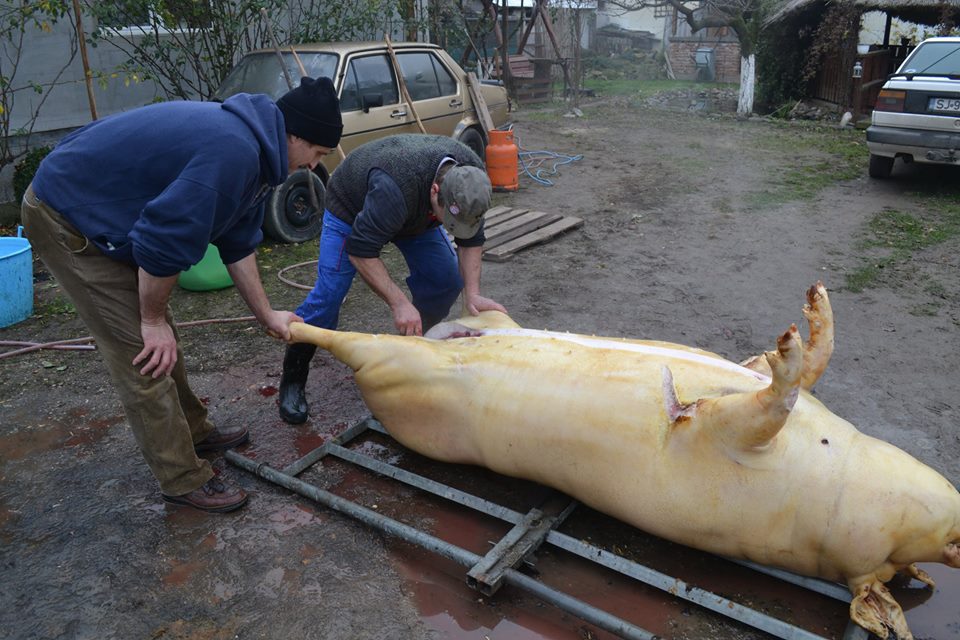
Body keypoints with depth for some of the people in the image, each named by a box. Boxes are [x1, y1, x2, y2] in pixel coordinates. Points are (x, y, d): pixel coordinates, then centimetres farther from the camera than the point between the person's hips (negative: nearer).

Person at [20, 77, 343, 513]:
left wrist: (266, 315, 13)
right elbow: (164, 242, -29)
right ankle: (184, 481, 4)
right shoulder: (233, 153, -31)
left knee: (159, 337, 17)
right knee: (145, 351, -8)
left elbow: (237, 243, 10)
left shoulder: (250, 143, 2)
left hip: (102, 210, 10)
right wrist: (153, 319, -14)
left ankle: (193, 431, 33)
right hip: (66, 218, -10)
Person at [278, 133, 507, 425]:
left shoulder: (472, 175, -26)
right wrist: (398, 302, -42)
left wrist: (472, 294, -22)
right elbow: (360, 250, -39)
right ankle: (292, 380, 1)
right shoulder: (395, 187, -46)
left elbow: (472, 238, -14)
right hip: (351, 206, -6)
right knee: (329, 293, -16)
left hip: (415, 211, 6)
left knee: (447, 278, -6)